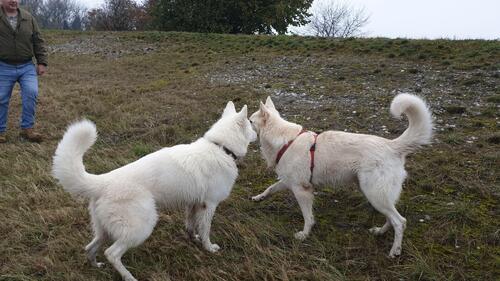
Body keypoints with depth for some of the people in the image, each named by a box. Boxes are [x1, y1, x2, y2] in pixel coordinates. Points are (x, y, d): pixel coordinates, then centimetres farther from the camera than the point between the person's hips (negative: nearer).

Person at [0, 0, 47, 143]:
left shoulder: (28, 18, 7)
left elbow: (38, 42, 9)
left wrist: (42, 62, 3)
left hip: (27, 67, 1)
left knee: (31, 93, -13)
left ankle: (27, 128, 0)